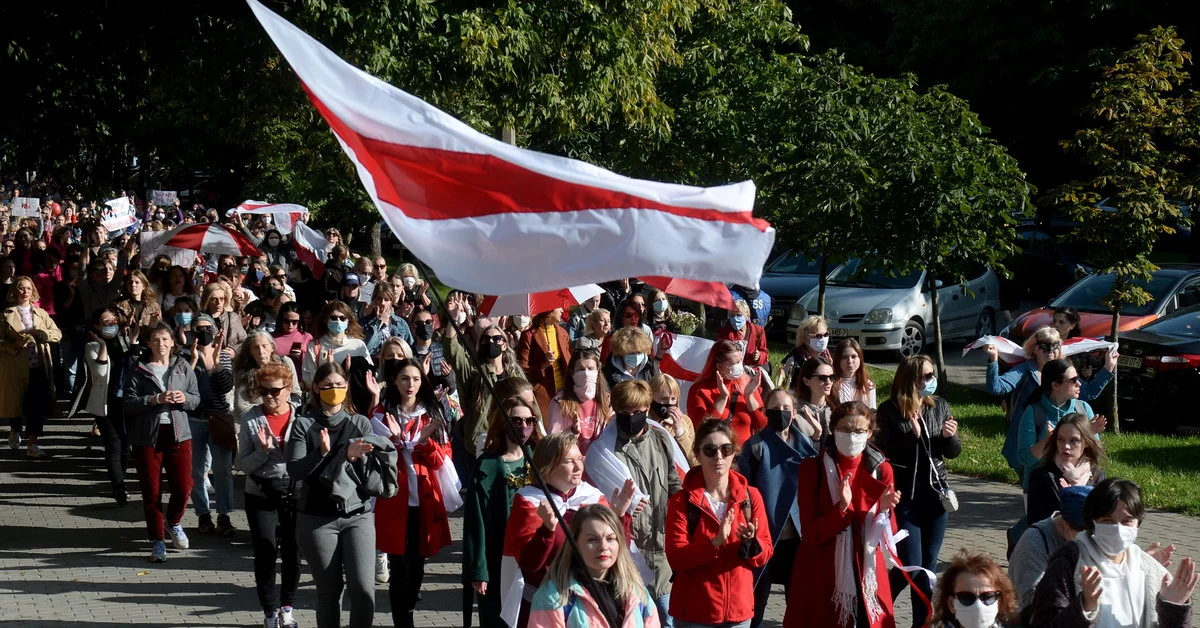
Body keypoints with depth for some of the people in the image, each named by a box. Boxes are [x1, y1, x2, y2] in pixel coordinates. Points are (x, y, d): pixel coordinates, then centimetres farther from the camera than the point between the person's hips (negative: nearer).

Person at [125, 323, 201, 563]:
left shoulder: (183, 367, 6)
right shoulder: (139, 370, -2)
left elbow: (196, 399, 9)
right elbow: (129, 403, -8)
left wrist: (184, 399, -13)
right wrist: (156, 399, -19)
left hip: (178, 433, 2)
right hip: (147, 435, -2)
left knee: (183, 486, -2)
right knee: (151, 491, 3)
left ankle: (173, 522, 30)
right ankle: (158, 541, 14)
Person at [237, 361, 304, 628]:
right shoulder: (251, 419, -3)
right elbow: (243, 464, -4)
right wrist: (263, 451, -20)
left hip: (295, 492, 1)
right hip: (261, 495, -1)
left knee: (292, 553, 8)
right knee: (266, 553, -3)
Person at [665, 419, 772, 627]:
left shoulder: (750, 496, 4)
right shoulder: (681, 501, -4)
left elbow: (764, 555, 4)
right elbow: (676, 559, -11)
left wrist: (750, 543, -17)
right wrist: (715, 542, -24)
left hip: (738, 611, 2)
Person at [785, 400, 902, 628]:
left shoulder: (881, 470, 2)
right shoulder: (813, 468, -5)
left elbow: (887, 535, 2)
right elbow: (811, 534, -9)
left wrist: (884, 511, -18)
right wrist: (841, 508, -23)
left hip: (866, 573, 2)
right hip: (821, 575, -2)